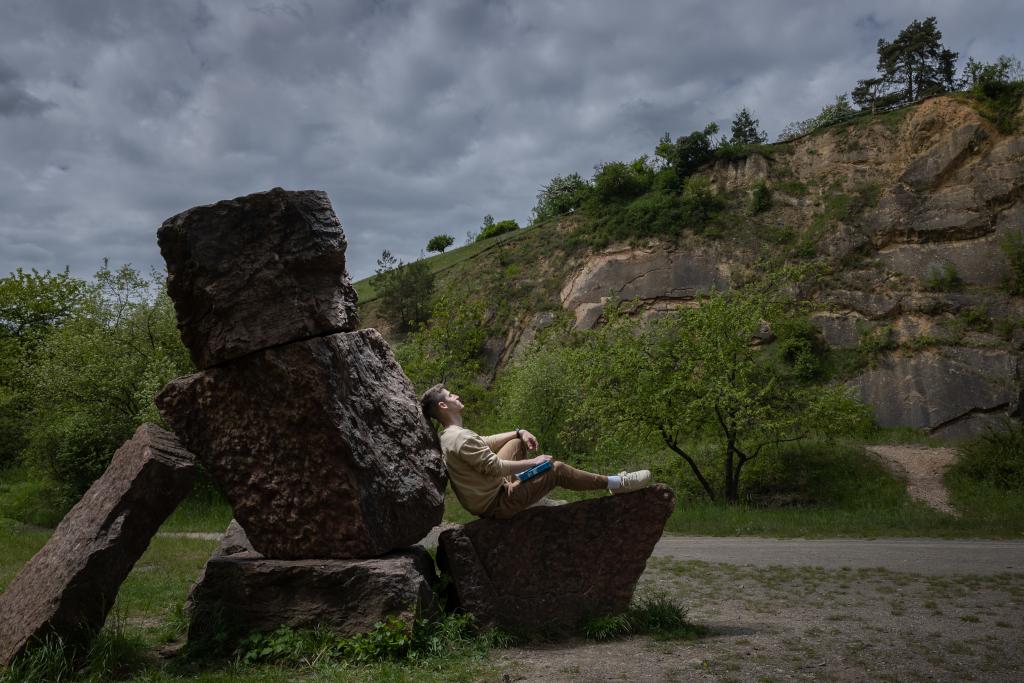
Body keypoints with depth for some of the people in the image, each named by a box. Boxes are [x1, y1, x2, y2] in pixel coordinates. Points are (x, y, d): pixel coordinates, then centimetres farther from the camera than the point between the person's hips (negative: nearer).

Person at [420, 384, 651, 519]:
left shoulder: (448, 436, 5)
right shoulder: (461, 439, -27)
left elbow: (485, 442, 18)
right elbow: (495, 467, -27)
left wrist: (519, 433, 8)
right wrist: (533, 462, -15)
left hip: (490, 488, 10)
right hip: (495, 505, -10)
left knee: (517, 443, 19)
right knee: (557, 469, -11)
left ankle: (539, 499, 26)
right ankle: (615, 483, 2)